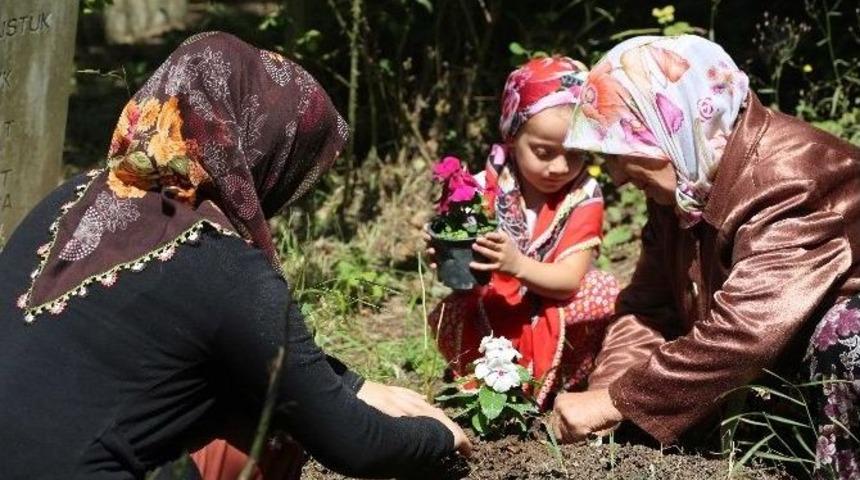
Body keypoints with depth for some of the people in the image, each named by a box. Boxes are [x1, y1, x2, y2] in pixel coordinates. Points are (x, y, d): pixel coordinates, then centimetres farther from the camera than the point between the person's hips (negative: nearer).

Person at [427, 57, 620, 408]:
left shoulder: (584, 196, -8)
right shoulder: (486, 190, -8)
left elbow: (570, 280, -16)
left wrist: (517, 264, -37)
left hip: (559, 326, 1)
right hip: (490, 324, -1)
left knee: (603, 292, -27)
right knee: (453, 312, -30)